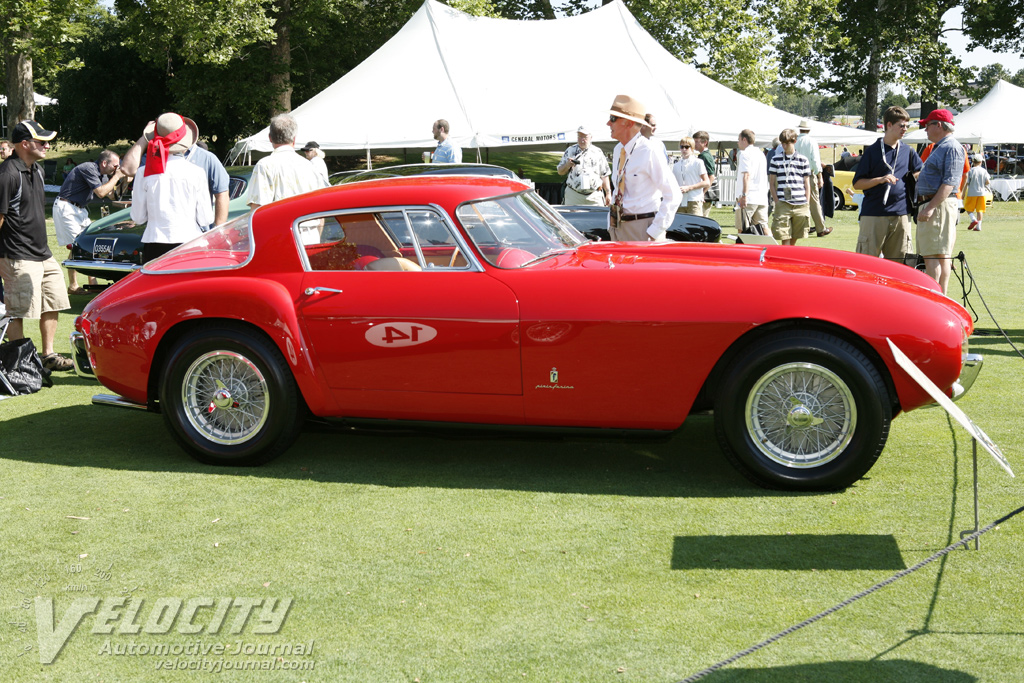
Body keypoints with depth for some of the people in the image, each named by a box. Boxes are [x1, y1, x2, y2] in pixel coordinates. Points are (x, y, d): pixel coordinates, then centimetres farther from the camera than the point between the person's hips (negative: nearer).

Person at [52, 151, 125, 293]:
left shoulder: (102, 174, 10)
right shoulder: (89, 169, -19)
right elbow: (101, 192, -24)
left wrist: (123, 179, 1)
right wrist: (116, 176, -15)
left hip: (79, 209, 10)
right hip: (66, 208, -10)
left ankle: (92, 282, 8)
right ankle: (73, 286, -6)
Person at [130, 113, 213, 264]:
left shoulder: (145, 173, 0)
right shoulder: (196, 173, -3)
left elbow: (138, 217, 6)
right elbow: (205, 219, 1)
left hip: (154, 247, 1)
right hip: (189, 242, -1)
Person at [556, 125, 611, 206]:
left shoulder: (598, 152, 8)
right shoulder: (570, 151, 10)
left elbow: (604, 175, 9)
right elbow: (560, 172, 12)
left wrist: (608, 193, 3)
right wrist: (567, 165, -10)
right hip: (573, 195, 1)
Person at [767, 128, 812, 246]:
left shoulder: (803, 160, 10)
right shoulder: (776, 159, 8)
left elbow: (807, 183, 12)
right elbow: (772, 183, 9)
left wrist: (807, 204, 5)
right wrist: (776, 201, -2)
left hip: (801, 205, 1)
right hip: (783, 204, -1)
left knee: (794, 240, 8)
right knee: (785, 238, -9)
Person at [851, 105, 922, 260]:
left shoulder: (908, 151, 12)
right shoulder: (872, 151, 1)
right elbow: (857, 183, -1)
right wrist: (880, 179, -15)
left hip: (901, 215, 4)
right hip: (873, 215, -4)